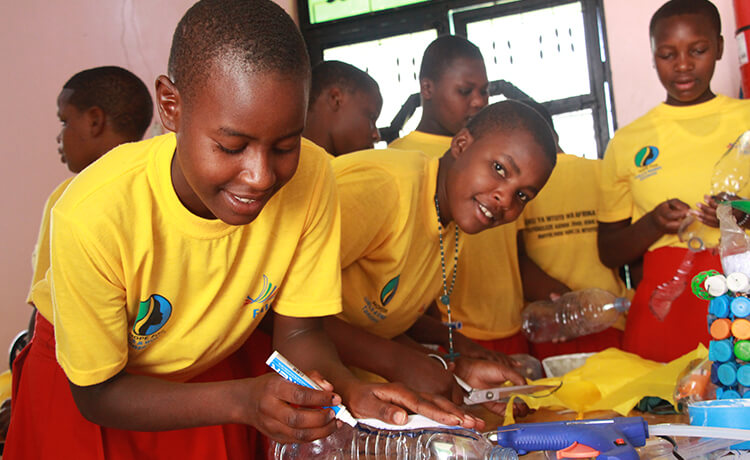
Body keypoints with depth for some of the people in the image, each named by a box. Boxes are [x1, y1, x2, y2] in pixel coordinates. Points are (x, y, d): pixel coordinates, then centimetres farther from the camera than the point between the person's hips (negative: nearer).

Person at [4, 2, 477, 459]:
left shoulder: (310, 176, -27)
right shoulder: (92, 215, -36)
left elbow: (299, 331, -14)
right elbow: (97, 394, -24)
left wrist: (350, 388, -36)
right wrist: (243, 400, -39)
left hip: (210, 371, 2)